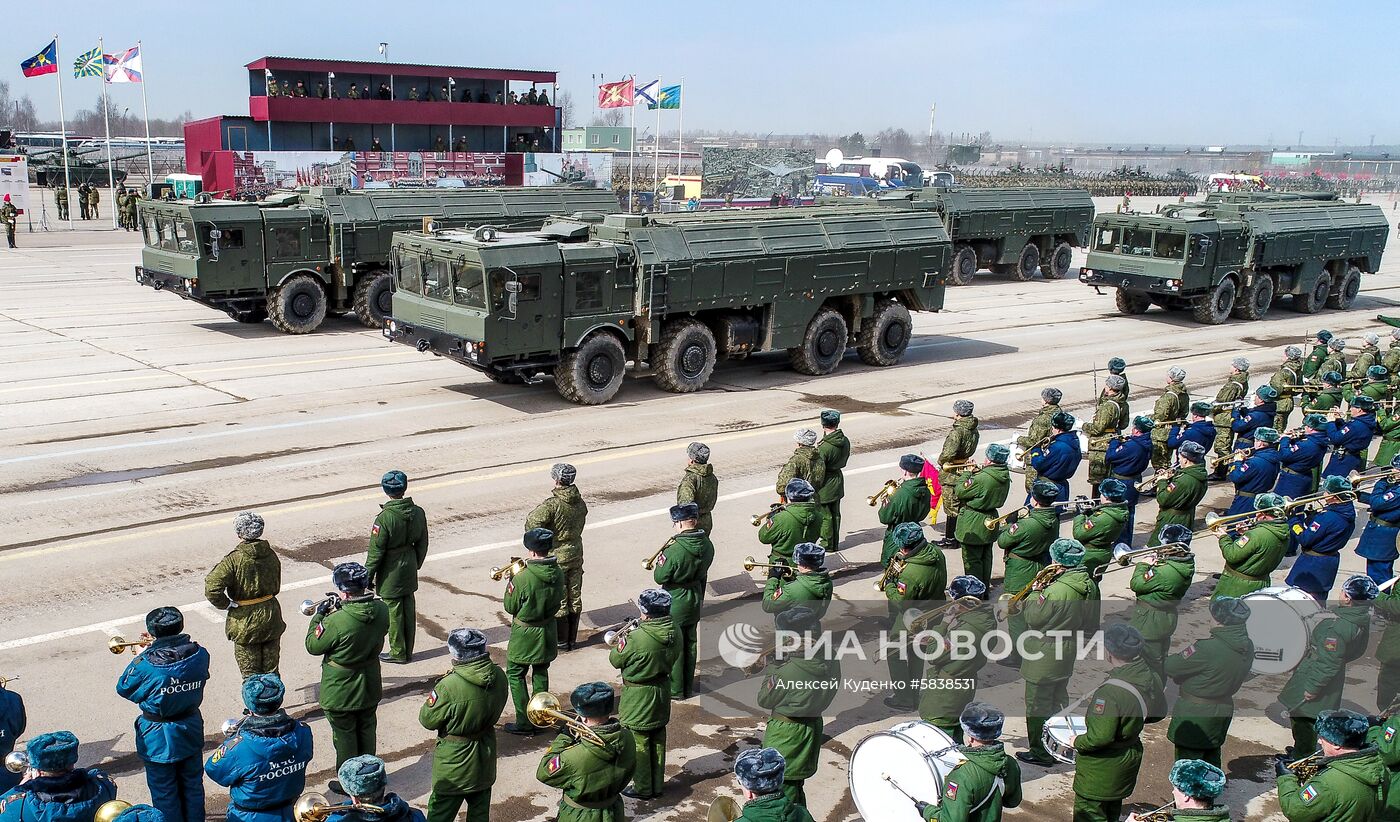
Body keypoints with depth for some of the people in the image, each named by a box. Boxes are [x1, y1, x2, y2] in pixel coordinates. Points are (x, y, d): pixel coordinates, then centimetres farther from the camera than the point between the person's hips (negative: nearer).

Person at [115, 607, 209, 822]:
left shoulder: (146, 664, -27)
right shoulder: (200, 655, -16)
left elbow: (123, 689, -9)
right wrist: (160, 646, 2)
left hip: (159, 740, -4)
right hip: (191, 732, 4)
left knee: (164, 793, 15)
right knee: (192, 785, 23)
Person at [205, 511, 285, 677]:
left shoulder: (234, 559, -20)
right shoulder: (271, 555, -4)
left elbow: (212, 588, -28)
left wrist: (227, 604, -14)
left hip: (245, 622, -4)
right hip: (271, 619, 5)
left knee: (250, 675, 11)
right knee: (271, 671, 19)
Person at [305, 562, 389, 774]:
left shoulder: (336, 622, -33)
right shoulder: (381, 610, -15)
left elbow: (313, 646, -17)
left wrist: (318, 616, -4)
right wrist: (343, 607, 3)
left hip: (341, 693, -6)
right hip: (370, 689, 6)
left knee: (344, 736, 14)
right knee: (366, 731, 24)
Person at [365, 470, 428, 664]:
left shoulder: (384, 518, -24)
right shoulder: (418, 513, -6)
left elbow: (376, 551, -17)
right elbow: (422, 544, 5)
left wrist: (368, 576, -6)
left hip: (391, 573, -6)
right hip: (409, 570, 6)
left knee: (394, 612, 8)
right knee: (408, 609, 16)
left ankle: (398, 653, 19)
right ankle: (408, 651, 27)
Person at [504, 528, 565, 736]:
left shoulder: (522, 578, -27)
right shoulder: (558, 574, -10)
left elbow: (510, 607, -13)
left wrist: (511, 584, -1)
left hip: (525, 634, -5)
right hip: (548, 631, 6)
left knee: (515, 674, 10)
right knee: (541, 673, 21)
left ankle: (524, 723, 11)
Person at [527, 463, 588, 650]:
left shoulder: (552, 505, -23)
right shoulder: (580, 503, -2)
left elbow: (531, 524, -28)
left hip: (557, 558, -6)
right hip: (576, 555, 6)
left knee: (558, 601, 7)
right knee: (575, 598, 15)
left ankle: (562, 641, 16)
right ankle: (572, 639, 25)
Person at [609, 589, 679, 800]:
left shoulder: (636, 639, -29)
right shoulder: (674, 634, -9)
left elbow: (615, 660, -14)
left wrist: (623, 639, 3)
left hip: (638, 697, -6)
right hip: (662, 693, 6)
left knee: (639, 743, 10)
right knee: (658, 741, 18)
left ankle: (642, 788, 22)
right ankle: (657, 785, 30)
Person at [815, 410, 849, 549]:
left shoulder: (824, 447, -28)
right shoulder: (845, 441, -6)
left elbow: (819, 471, -21)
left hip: (826, 486, -7)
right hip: (838, 482, 7)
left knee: (825, 516, 8)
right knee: (835, 514, 18)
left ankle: (828, 544, 19)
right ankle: (835, 543, 30)